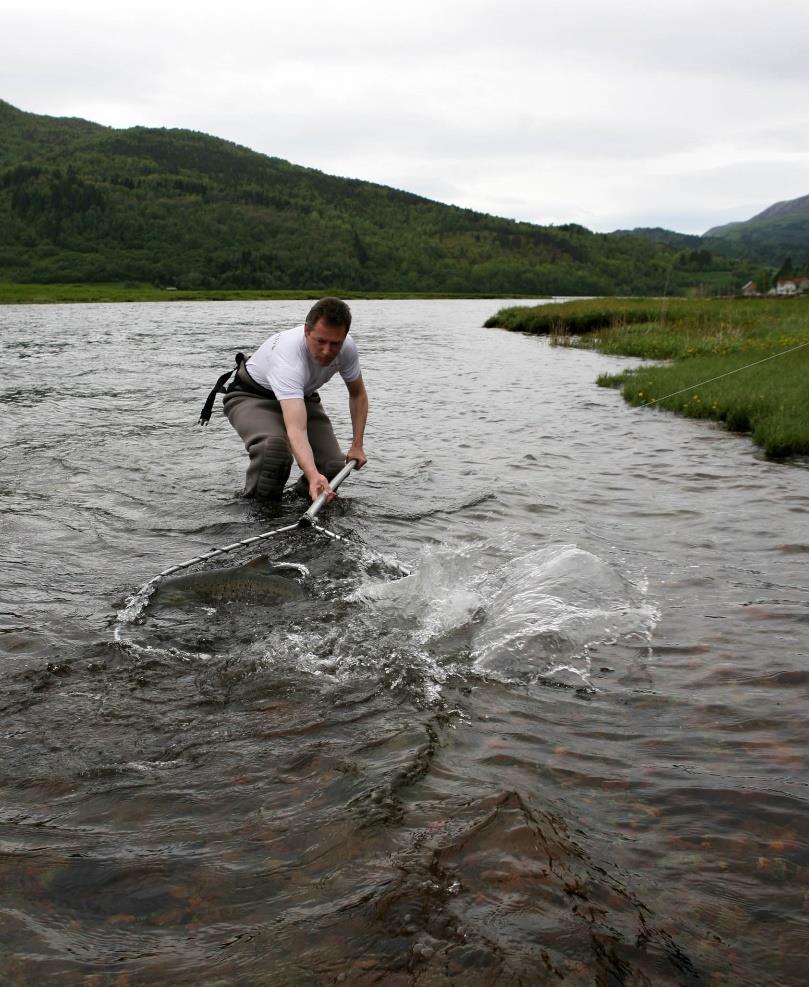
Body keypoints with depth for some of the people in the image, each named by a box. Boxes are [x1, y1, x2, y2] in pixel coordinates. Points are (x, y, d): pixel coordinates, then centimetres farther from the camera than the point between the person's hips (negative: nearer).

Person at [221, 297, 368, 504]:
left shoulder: (347, 348, -22)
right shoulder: (289, 355, -42)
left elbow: (357, 394, 1)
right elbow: (296, 429, -54)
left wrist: (357, 445, -6)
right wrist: (313, 476, -69)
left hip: (302, 396, 6)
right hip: (251, 397, -5)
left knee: (335, 467, -13)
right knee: (274, 448, -38)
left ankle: (303, 498, 19)